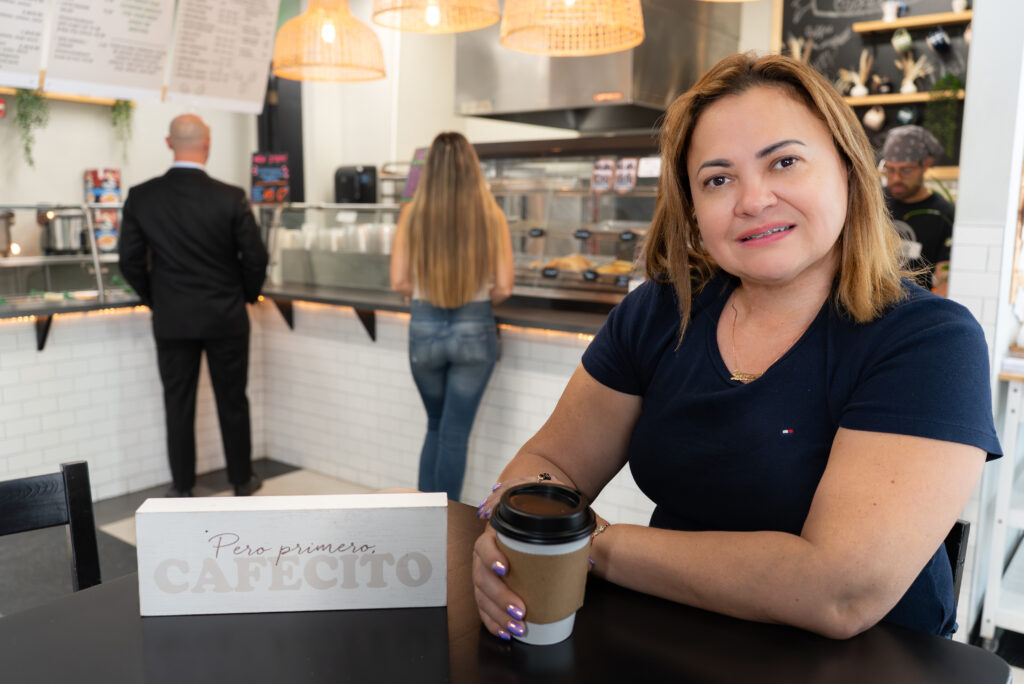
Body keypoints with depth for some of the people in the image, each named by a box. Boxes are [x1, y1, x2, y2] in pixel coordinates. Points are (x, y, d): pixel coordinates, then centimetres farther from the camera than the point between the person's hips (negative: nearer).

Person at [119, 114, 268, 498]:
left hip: (171, 319, 1)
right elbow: (255, 258, -8)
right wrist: (247, 295, 10)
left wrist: (153, 299, 15)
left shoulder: (141, 197, -5)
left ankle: (182, 487, 18)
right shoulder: (231, 197, -12)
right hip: (226, 317, -1)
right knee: (232, 401, 11)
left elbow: (130, 260, -1)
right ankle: (242, 479, 23)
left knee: (178, 403, 10)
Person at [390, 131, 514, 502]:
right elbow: (503, 287, -7)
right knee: (455, 433, 9)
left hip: (424, 328, 2)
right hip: (475, 330, -1)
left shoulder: (413, 214, -5)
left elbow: (399, 282, -4)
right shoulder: (490, 215, -7)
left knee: (436, 427, 22)